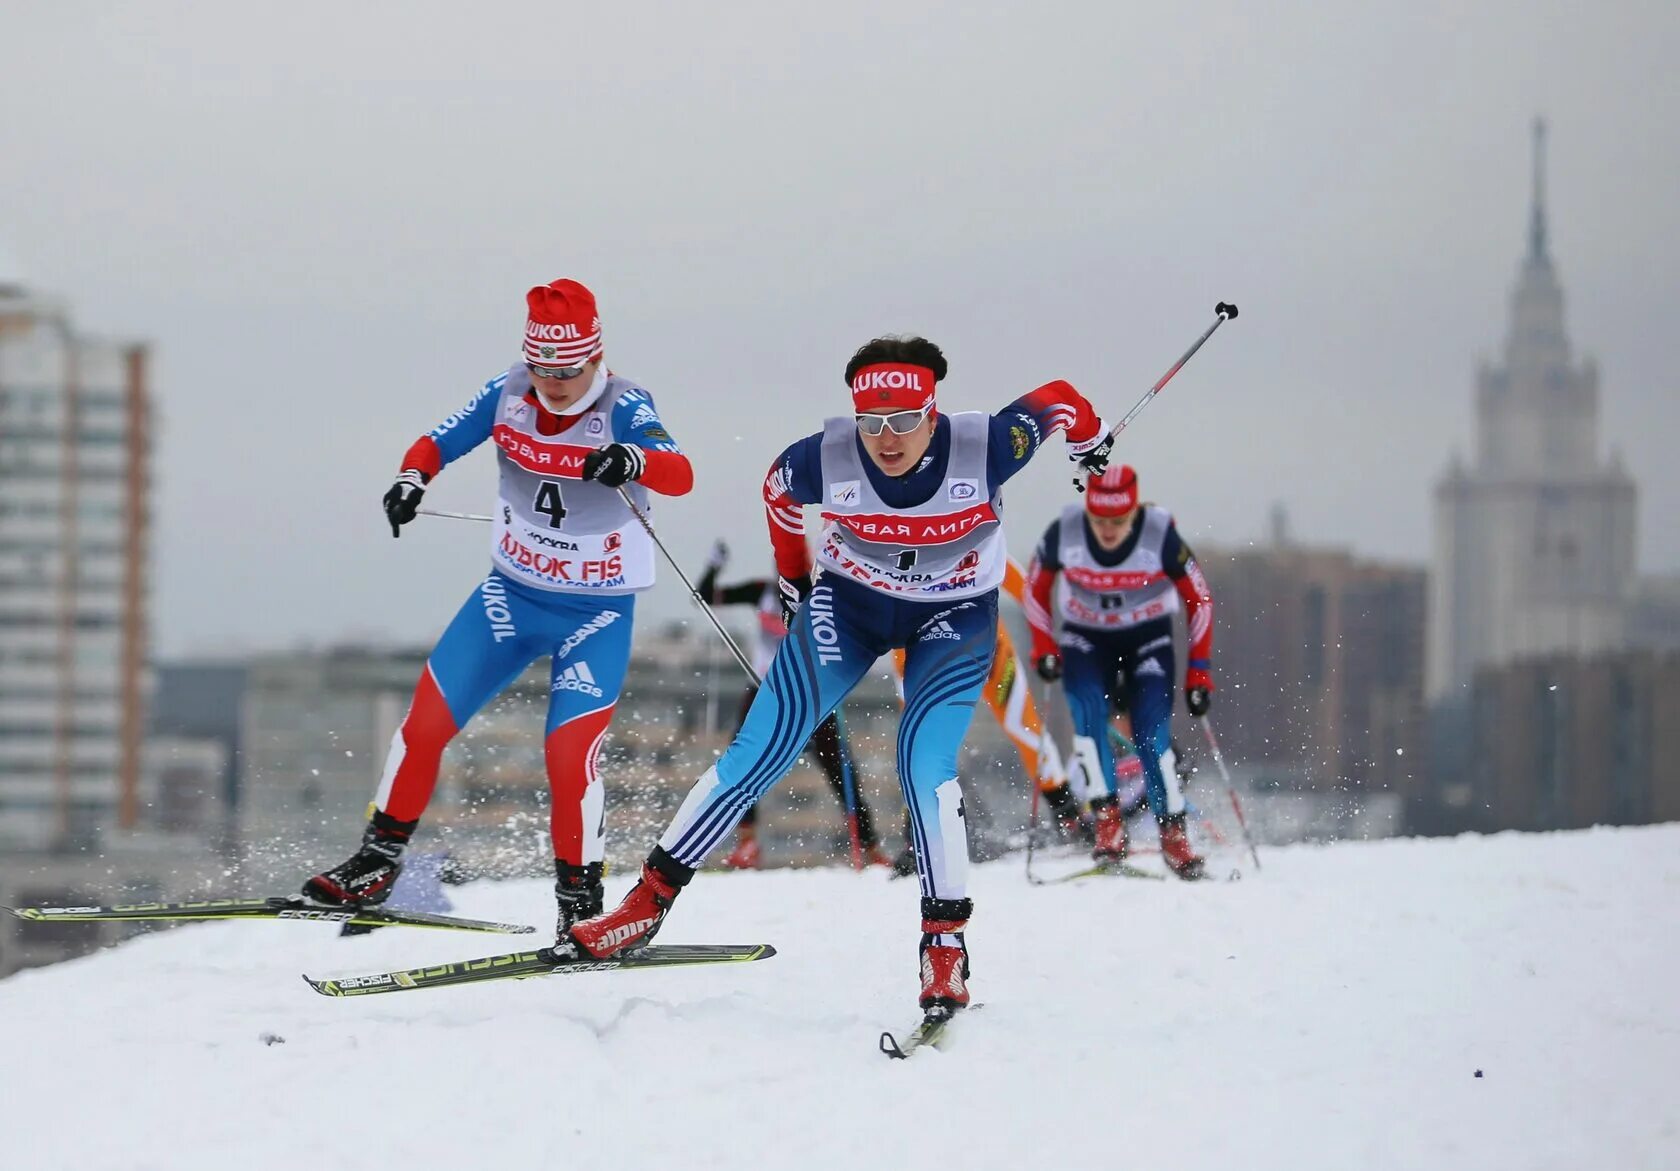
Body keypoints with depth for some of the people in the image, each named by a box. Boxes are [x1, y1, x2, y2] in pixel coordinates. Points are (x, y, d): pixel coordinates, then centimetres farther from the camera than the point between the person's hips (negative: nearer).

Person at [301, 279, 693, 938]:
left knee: (569, 753, -17)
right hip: (512, 593, 5)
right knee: (427, 720, 1)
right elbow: (439, 443, 0)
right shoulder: (508, 393, -7)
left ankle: (581, 901, 0)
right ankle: (376, 865, 17)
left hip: (597, 612, -4)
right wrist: (412, 478, -23)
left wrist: (632, 461, -57)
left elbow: (681, 476, -35)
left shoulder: (623, 408, -19)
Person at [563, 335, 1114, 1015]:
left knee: (925, 766, -22)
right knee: (764, 746, -7)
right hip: (850, 601, 2)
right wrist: (792, 578, 14)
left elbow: (1053, 402, -10)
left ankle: (946, 943, -10)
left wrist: (1088, 442, 12)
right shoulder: (824, 460, -25)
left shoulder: (985, 448, -30)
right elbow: (777, 490, 0)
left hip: (955, 614, -2)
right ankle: (651, 898, 0)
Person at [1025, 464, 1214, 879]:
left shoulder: (1161, 535, -24)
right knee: (1088, 710, -25)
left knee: (1152, 732, -15)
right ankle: (1108, 822, -22)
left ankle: (1173, 832, -2)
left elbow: (1198, 599, -11)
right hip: (1086, 639, 1)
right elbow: (1036, 585, 0)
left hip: (1148, 639, -1)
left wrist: (1199, 671, -12)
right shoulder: (1063, 533, -21)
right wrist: (1043, 646, -7)